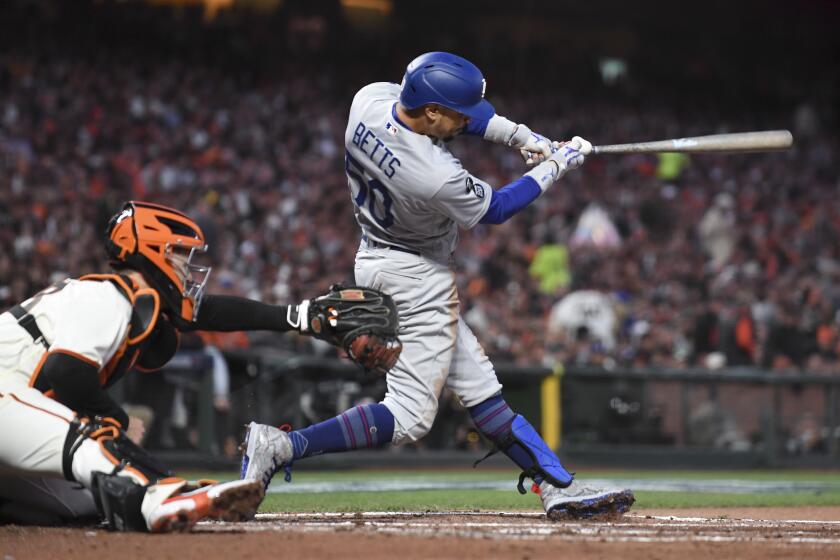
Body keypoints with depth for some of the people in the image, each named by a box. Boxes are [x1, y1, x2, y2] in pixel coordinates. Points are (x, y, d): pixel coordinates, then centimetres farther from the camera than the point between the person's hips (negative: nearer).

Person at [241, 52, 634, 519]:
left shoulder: (371, 98, -14)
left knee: (477, 384, 10)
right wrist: (557, 166, -1)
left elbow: (462, 109, 5)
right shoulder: (438, 178, -34)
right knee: (408, 418, -5)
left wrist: (519, 134, -4)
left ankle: (558, 486, 14)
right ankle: (284, 446, -14)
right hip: (418, 279, -10)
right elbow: (496, 208, -12)